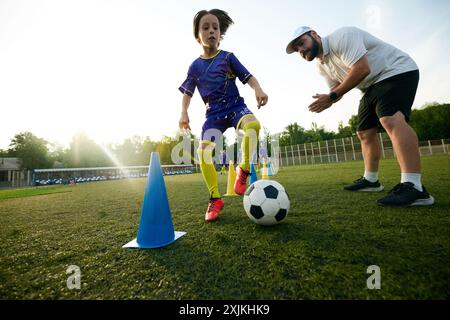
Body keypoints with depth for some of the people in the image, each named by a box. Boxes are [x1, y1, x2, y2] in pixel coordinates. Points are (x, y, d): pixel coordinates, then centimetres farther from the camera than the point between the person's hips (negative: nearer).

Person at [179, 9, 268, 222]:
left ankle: (244, 170, -14)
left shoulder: (228, 57, 8)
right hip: (214, 113, 2)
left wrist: (258, 89, -20)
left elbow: (248, 77, 1)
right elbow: (187, 93, 14)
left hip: (235, 106, -1)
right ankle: (215, 199, -4)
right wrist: (184, 113, -2)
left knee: (253, 124, -37)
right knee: (204, 152, -18)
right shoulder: (195, 66, 12)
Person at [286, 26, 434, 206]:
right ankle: (370, 181, 18)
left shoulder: (341, 36, -19)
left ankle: (414, 187, -36)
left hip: (397, 72, -9)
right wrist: (327, 101, -12)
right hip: (372, 86, 9)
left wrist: (332, 96, -28)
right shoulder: (321, 65, 8)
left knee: (391, 120, -32)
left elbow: (362, 69, -30)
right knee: (364, 133, 7)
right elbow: (337, 87, 11)